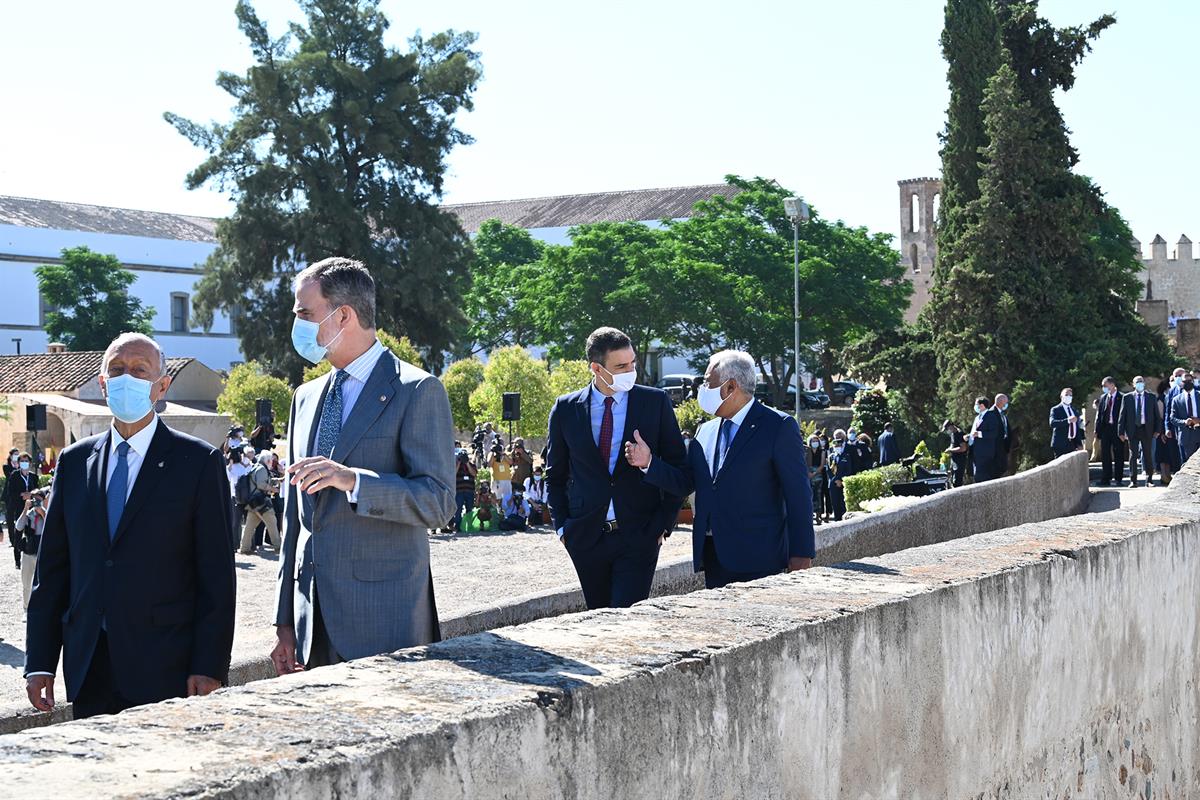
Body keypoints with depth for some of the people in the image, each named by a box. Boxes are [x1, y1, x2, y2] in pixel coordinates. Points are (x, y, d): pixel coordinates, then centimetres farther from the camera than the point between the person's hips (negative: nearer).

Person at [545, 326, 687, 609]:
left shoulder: (655, 402, 0)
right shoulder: (565, 408, 4)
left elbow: (677, 465, 5)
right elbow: (555, 474, 13)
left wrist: (665, 522, -1)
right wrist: (561, 525, 4)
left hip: (639, 535, -2)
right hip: (586, 538, 2)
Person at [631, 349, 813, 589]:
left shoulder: (779, 427, -4)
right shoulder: (705, 431, 16)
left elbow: (798, 495, -7)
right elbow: (684, 484, 13)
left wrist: (801, 555, -11)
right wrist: (649, 462, -4)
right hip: (714, 558, 6)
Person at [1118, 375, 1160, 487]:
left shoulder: (1151, 397, 7)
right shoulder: (1127, 397, 5)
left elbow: (1157, 415, 7)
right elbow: (1122, 415, 4)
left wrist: (1157, 430, -2)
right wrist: (1121, 431, -2)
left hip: (1147, 430, 0)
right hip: (1132, 430, 0)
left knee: (1148, 456, 4)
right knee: (1133, 456, 1)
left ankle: (1148, 480, 11)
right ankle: (1133, 480, 6)